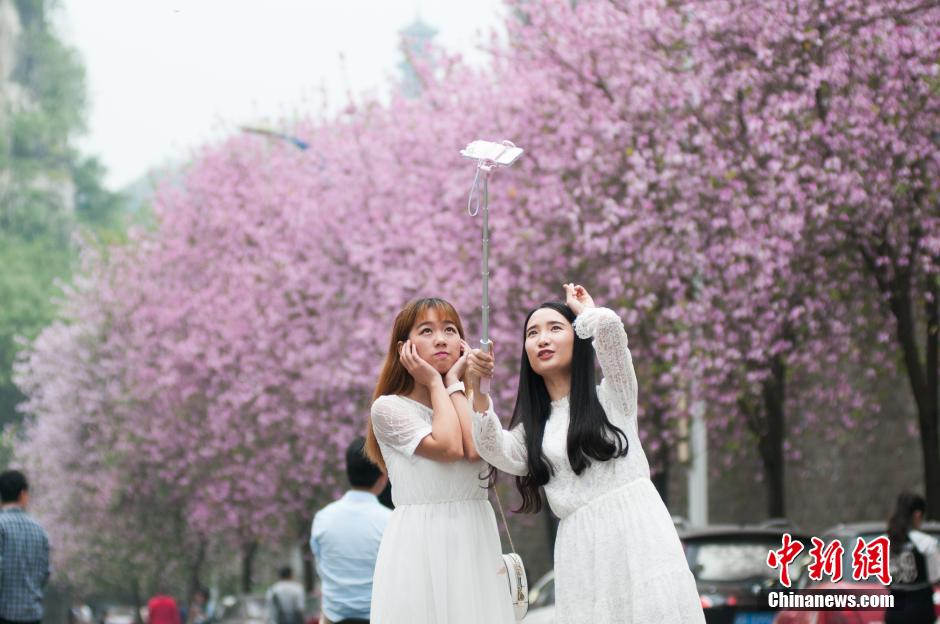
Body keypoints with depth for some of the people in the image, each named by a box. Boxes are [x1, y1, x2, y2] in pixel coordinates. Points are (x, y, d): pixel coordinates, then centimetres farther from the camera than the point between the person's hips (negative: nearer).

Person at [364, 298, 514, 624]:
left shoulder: (473, 403, 14)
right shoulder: (388, 407, 0)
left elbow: (475, 448, -9)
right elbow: (448, 447, -15)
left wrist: (455, 382, 1)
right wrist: (436, 383, -2)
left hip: (476, 541, 4)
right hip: (420, 543, -4)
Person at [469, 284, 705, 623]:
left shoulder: (613, 394, 11)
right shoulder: (533, 427, 19)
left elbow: (608, 325, -7)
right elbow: (499, 453, -3)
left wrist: (585, 312, 14)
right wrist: (478, 391, -11)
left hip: (639, 532, -3)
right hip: (583, 551, 3)